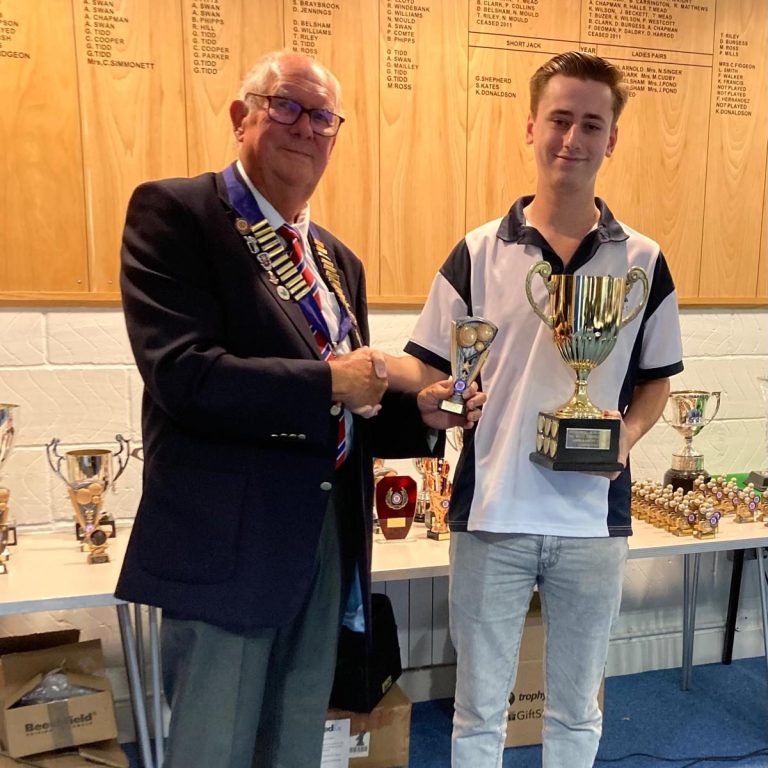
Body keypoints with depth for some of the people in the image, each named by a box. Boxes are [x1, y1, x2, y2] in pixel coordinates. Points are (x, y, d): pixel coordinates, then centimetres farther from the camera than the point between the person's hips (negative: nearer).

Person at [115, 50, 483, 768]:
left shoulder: (340, 261, 14)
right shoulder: (174, 212, -7)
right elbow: (181, 373, -20)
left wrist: (419, 413, -1)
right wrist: (329, 382, -19)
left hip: (327, 539, 7)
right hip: (226, 540, -6)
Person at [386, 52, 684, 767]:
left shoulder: (643, 262, 2)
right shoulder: (478, 253, -2)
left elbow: (656, 379, 10)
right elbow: (429, 368, -2)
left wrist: (628, 434, -10)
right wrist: (363, 367, -22)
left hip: (593, 519, 2)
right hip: (490, 515, -1)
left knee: (576, 708, 20)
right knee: (478, 709, 15)